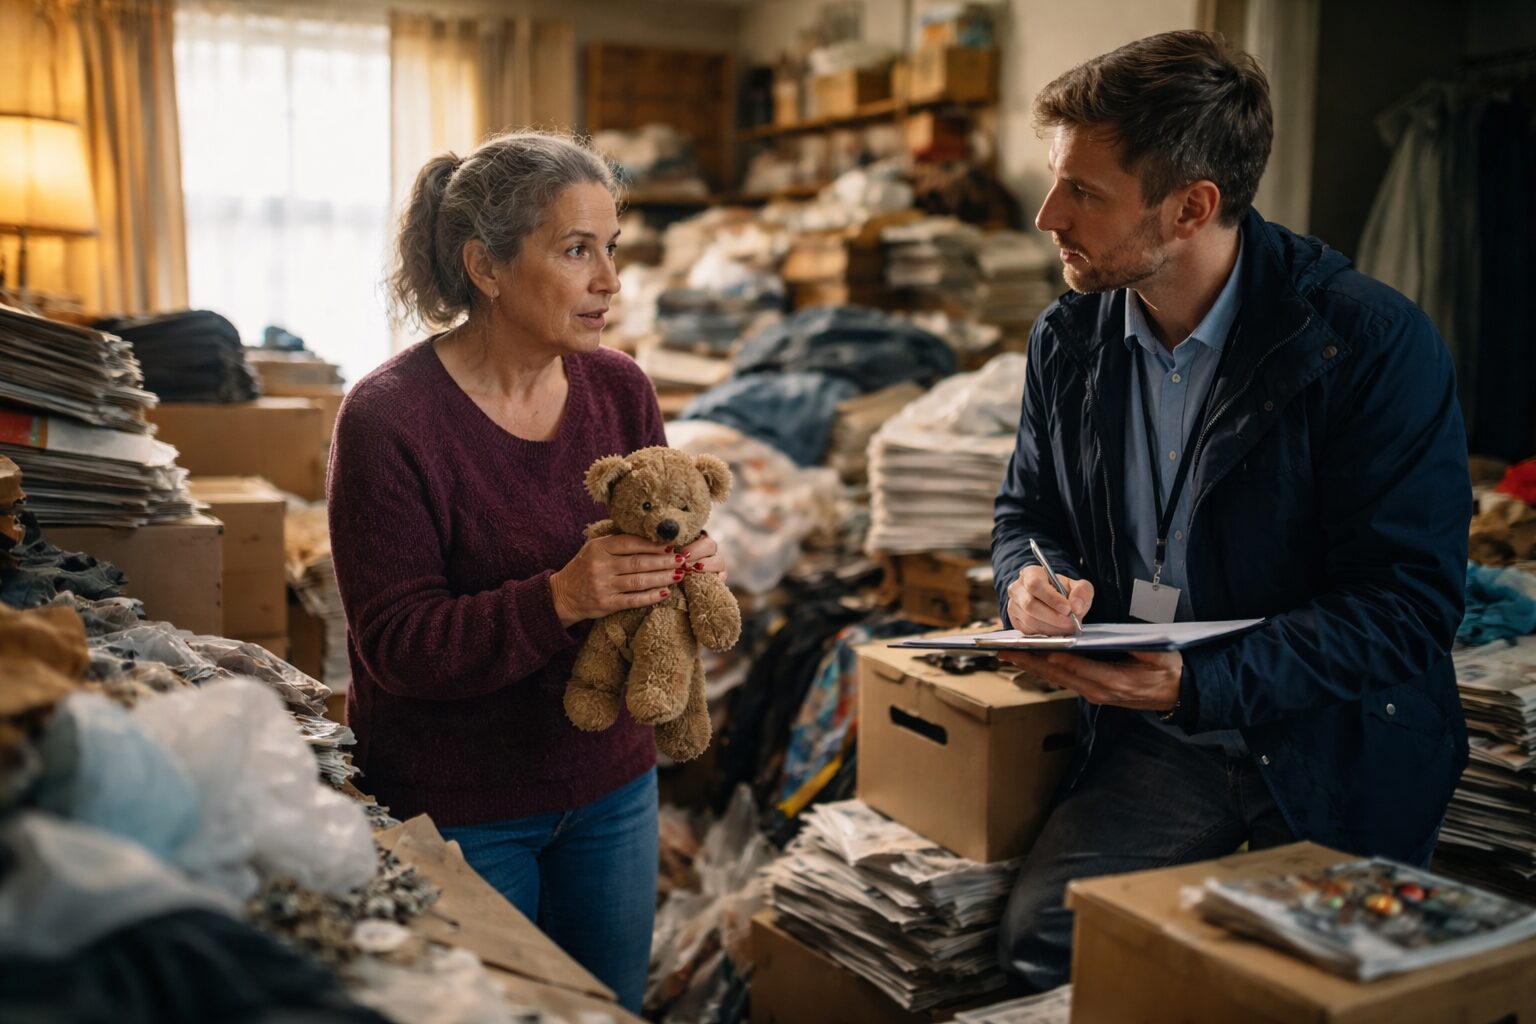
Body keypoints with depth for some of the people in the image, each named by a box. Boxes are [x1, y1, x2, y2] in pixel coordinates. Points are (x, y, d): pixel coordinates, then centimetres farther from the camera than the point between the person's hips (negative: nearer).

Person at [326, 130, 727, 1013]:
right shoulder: (390, 418, -18)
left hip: (610, 781, 5)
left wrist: (689, 570, -18)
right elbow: (396, 643, -19)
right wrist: (560, 599, -33)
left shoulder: (621, 389, -3)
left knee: (614, 1005, 19)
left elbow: (660, 543, 5)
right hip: (456, 807, -4)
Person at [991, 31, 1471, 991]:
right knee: (1040, 939, -15)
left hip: (1334, 756, -3)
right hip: (1151, 742, 3)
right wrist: (1032, 577, -10)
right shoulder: (1068, 338, 2)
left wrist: (1200, 684, -27)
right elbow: (1027, 507, 15)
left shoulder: (1378, 342, -15)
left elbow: (1412, 604, -16)